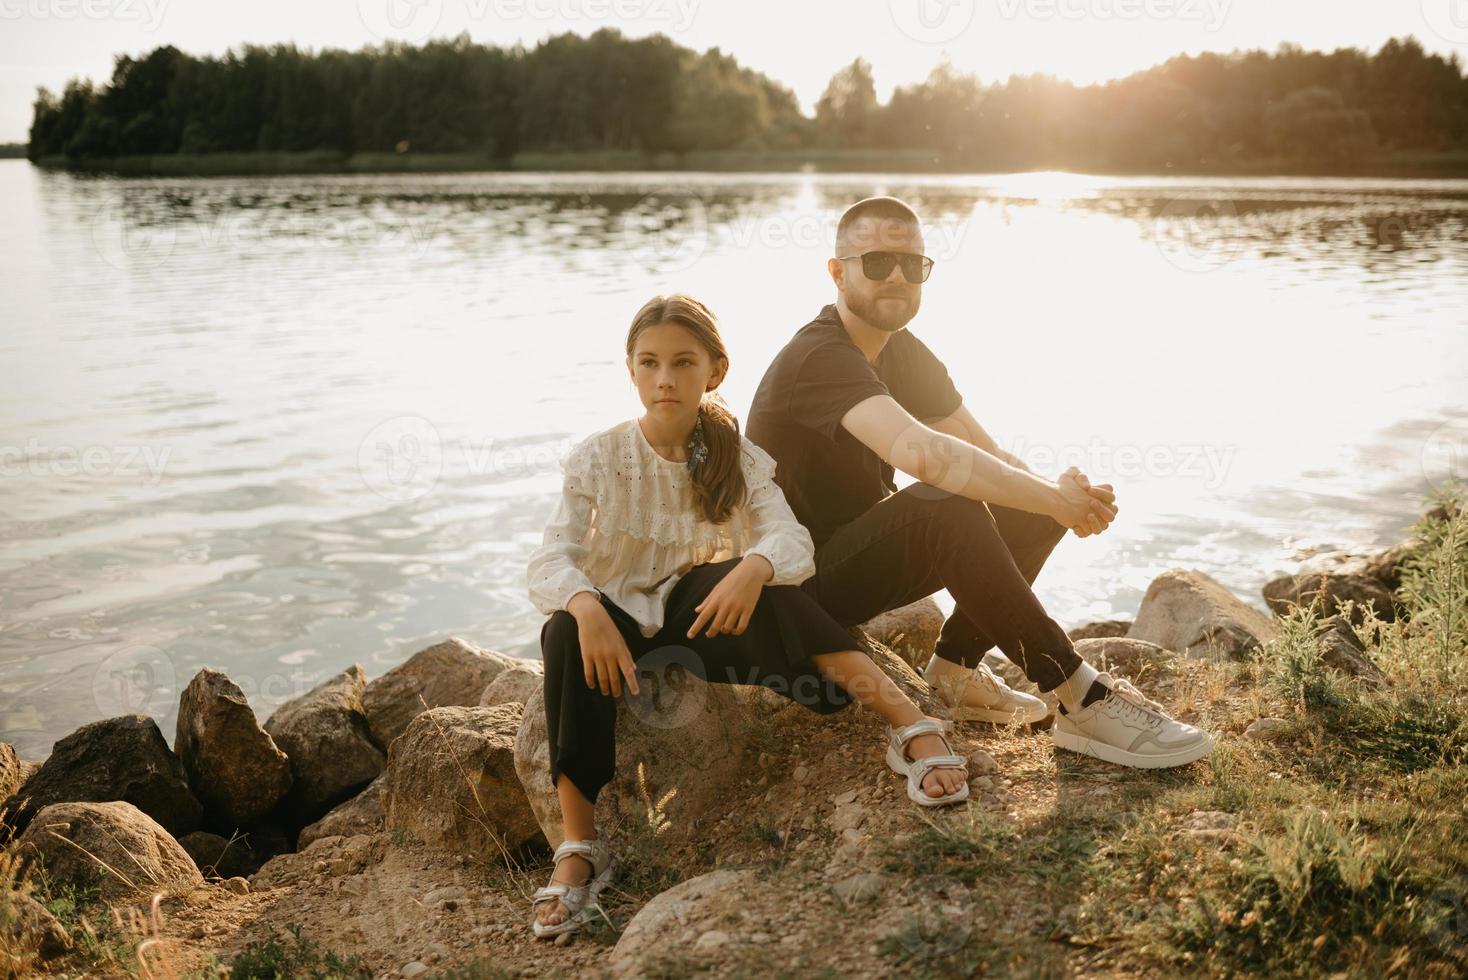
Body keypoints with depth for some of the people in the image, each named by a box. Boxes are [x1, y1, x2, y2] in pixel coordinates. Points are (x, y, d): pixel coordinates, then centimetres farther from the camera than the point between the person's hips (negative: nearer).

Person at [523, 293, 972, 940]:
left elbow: (792, 541, -19)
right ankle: (579, 849, -32)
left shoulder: (738, 459, -4)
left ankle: (906, 720, -35)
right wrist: (585, 606, -42)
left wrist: (755, 566, -43)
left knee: (756, 577, -32)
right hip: (614, 619, 0)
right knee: (564, 634, -36)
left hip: (692, 615, 1)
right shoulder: (598, 458, -9)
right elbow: (548, 562, -19)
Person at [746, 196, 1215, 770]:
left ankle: (955, 664, -3)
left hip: (867, 555, 9)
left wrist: (1061, 494, -19)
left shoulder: (902, 352, 7)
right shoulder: (820, 357, -23)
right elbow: (921, 453, -41)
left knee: (1032, 510, -3)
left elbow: (989, 456, 3)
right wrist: (1052, 497, -31)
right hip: (810, 577, -9)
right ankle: (1084, 701, -30)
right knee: (945, 507, -35)